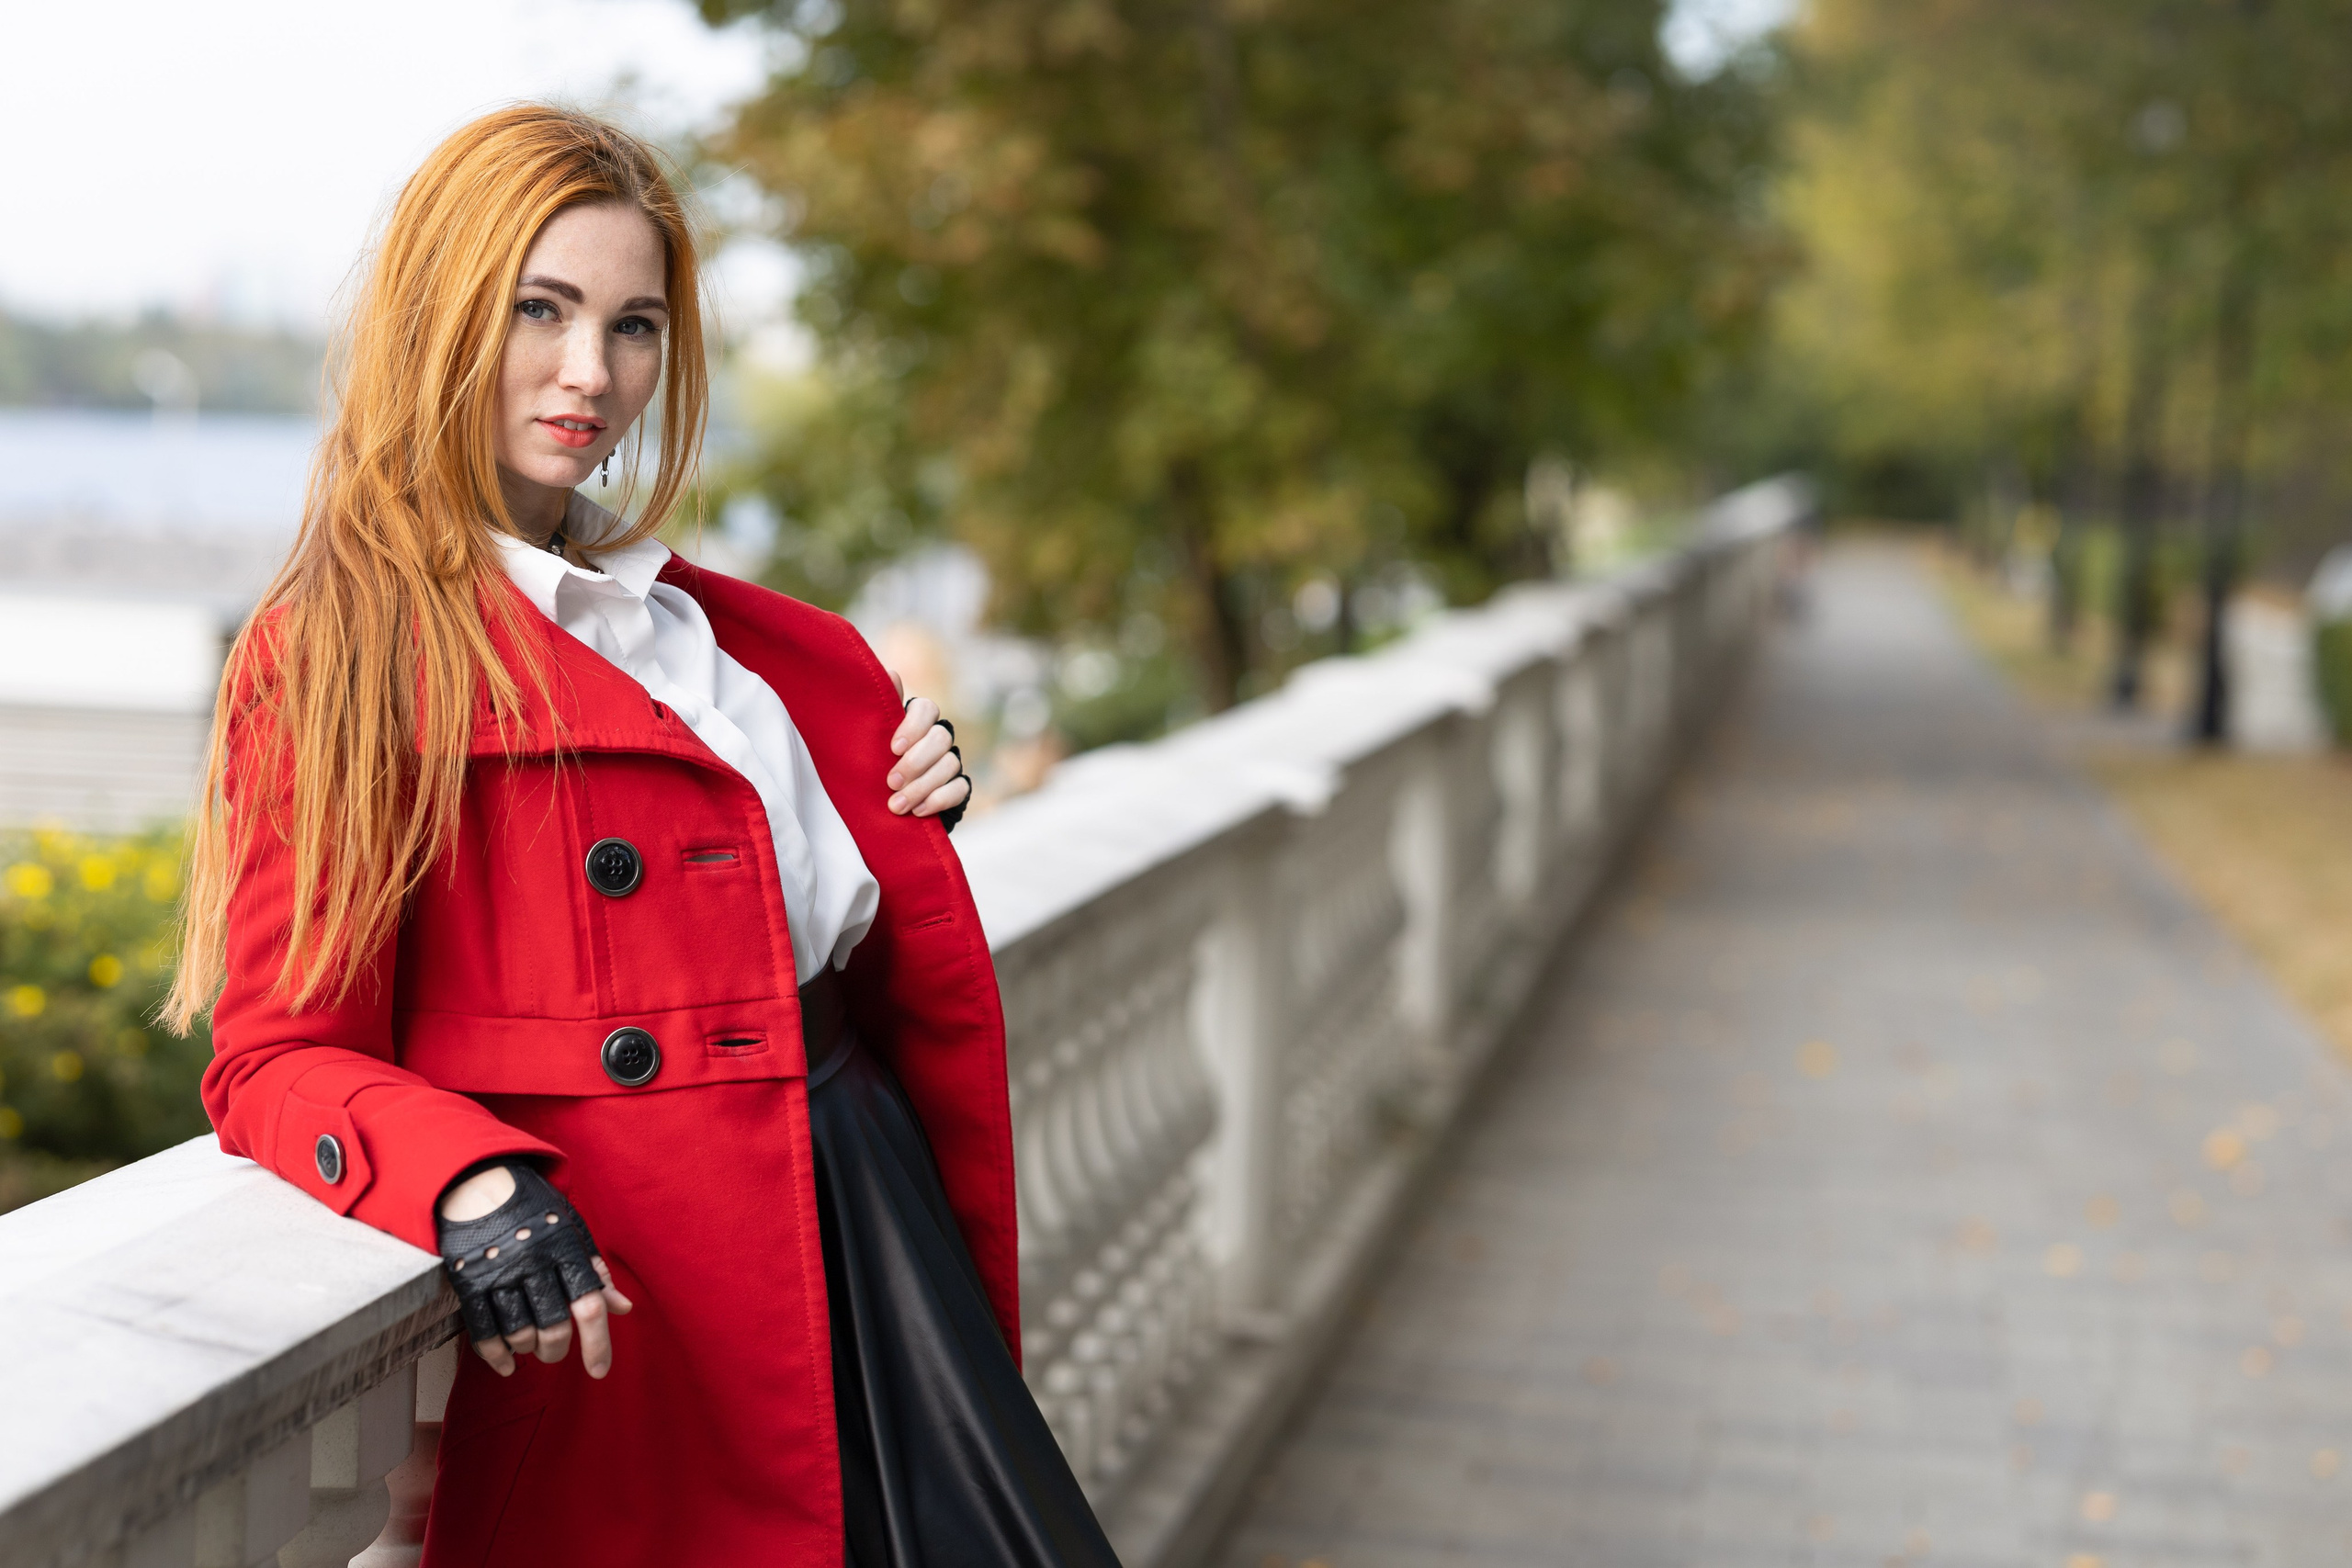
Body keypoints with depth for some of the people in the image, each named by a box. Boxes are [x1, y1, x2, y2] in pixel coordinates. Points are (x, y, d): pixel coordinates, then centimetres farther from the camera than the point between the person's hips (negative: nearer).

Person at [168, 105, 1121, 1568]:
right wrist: (469, 1184, -27)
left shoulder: (737, 634, 15)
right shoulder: (341, 651, -5)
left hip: (870, 1255, 6)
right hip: (616, 1343, -6)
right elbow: (281, 1059, -10)